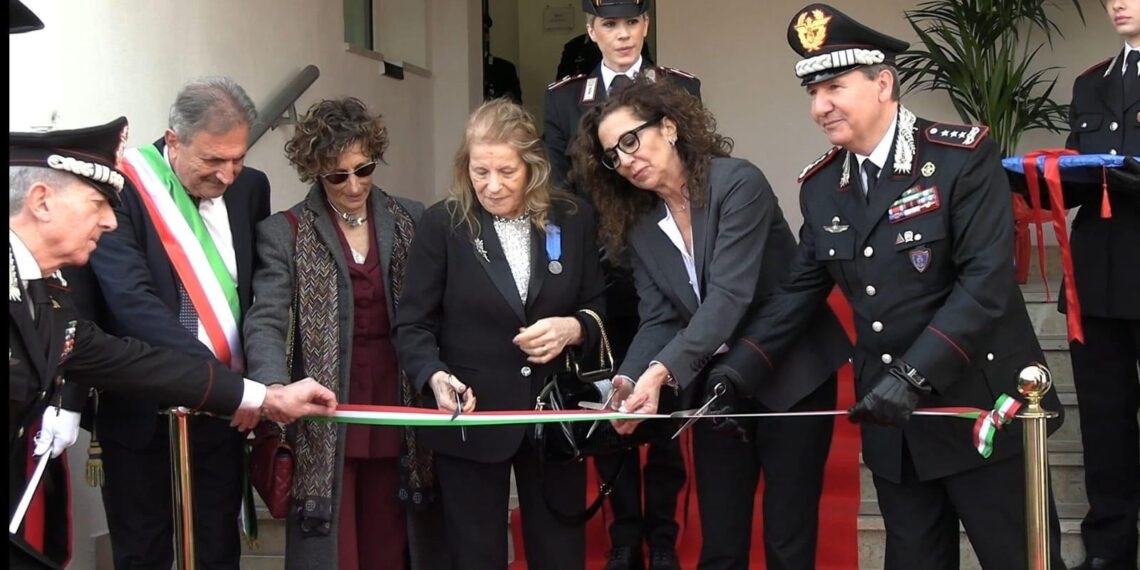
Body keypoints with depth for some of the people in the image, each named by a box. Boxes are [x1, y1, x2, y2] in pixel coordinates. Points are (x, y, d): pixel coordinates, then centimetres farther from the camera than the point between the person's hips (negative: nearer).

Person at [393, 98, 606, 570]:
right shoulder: (443, 224, -6)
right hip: (470, 417, -2)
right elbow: (412, 325, -6)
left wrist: (572, 328, -14)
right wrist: (435, 377, -25)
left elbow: (600, 308, 8)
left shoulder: (573, 220, 1)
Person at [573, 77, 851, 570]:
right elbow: (659, 321, -1)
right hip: (717, 389, 6)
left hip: (792, 379, -6)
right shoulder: (639, 227, 4)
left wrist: (662, 371, -37)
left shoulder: (737, 183, -17)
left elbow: (729, 295, -26)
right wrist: (628, 381, -22)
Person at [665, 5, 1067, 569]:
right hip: (892, 422, 5)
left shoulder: (964, 156, -12)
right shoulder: (820, 187, 6)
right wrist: (735, 373, 0)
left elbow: (987, 279, -20)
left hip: (981, 408, -5)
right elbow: (797, 292, 11)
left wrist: (914, 374, -26)